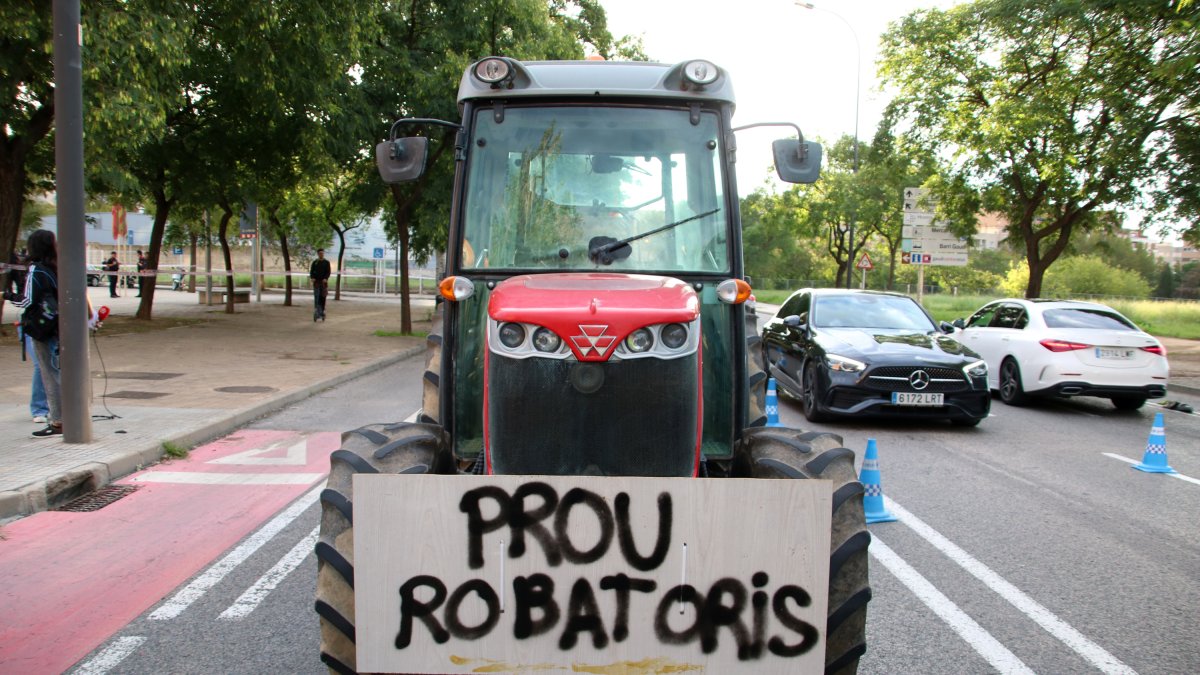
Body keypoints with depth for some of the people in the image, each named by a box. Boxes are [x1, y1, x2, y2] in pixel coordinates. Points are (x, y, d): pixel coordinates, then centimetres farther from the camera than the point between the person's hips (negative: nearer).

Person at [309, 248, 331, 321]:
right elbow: (311, 271, 5)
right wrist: (312, 278, -15)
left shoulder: (326, 262, 7)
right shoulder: (315, 262, 9)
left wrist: (326, 278, -19)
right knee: (316, 298, -8)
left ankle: (322, 312, 13)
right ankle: (317, 313, -13)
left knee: (322, 298, 4)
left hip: (323, 282, 0)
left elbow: (328, 272, -1)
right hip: (316, 282, 0)